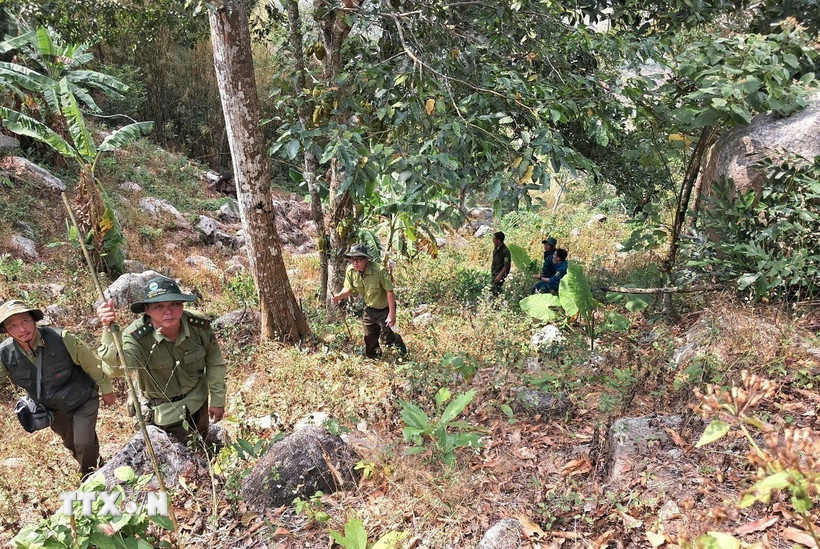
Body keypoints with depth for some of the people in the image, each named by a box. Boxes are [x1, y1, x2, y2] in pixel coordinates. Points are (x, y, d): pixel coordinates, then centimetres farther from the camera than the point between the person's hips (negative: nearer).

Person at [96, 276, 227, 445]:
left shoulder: (200, 326, -25)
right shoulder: (137, 335, -32)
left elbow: (215, 363, -9)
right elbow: (118, 367, -52)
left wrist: (217, 399, -3)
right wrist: (109, 330, -66)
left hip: (197, 399, 3)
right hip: (164, 409, -3)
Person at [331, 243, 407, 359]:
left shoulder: (379, 270, -32)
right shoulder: (350, 270, -16)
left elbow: (389, 291, -27)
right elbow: (348, 288, -3)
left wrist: (392, 313, -26)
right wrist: (340, 295, -27)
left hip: (384, 309, -5)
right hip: (369, 309, 5)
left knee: (386, 337, -1)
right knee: (369, 338, 17)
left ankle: (398, 341, 35)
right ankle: (372, 356, 44)